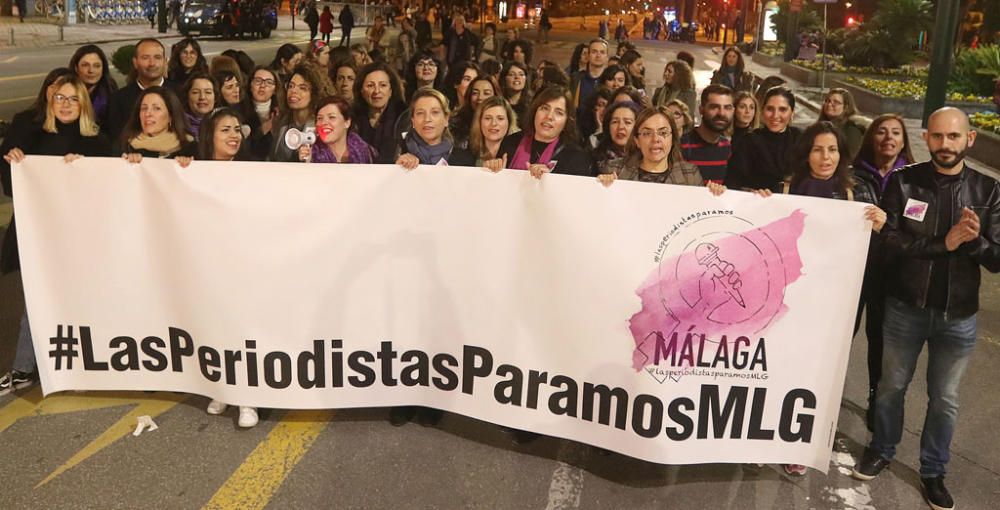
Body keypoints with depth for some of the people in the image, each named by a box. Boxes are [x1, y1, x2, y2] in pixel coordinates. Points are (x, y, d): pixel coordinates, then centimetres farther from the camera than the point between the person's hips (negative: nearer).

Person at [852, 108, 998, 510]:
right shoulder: (903, 181, -7)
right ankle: (882, 450, 39)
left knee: (945, 398, 15)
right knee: (892, 385, 17)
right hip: (905, 308, -1)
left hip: (958, 316, 1)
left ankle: (933, 471, 33)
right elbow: (888, 241, -16)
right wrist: (943, 243, -26)